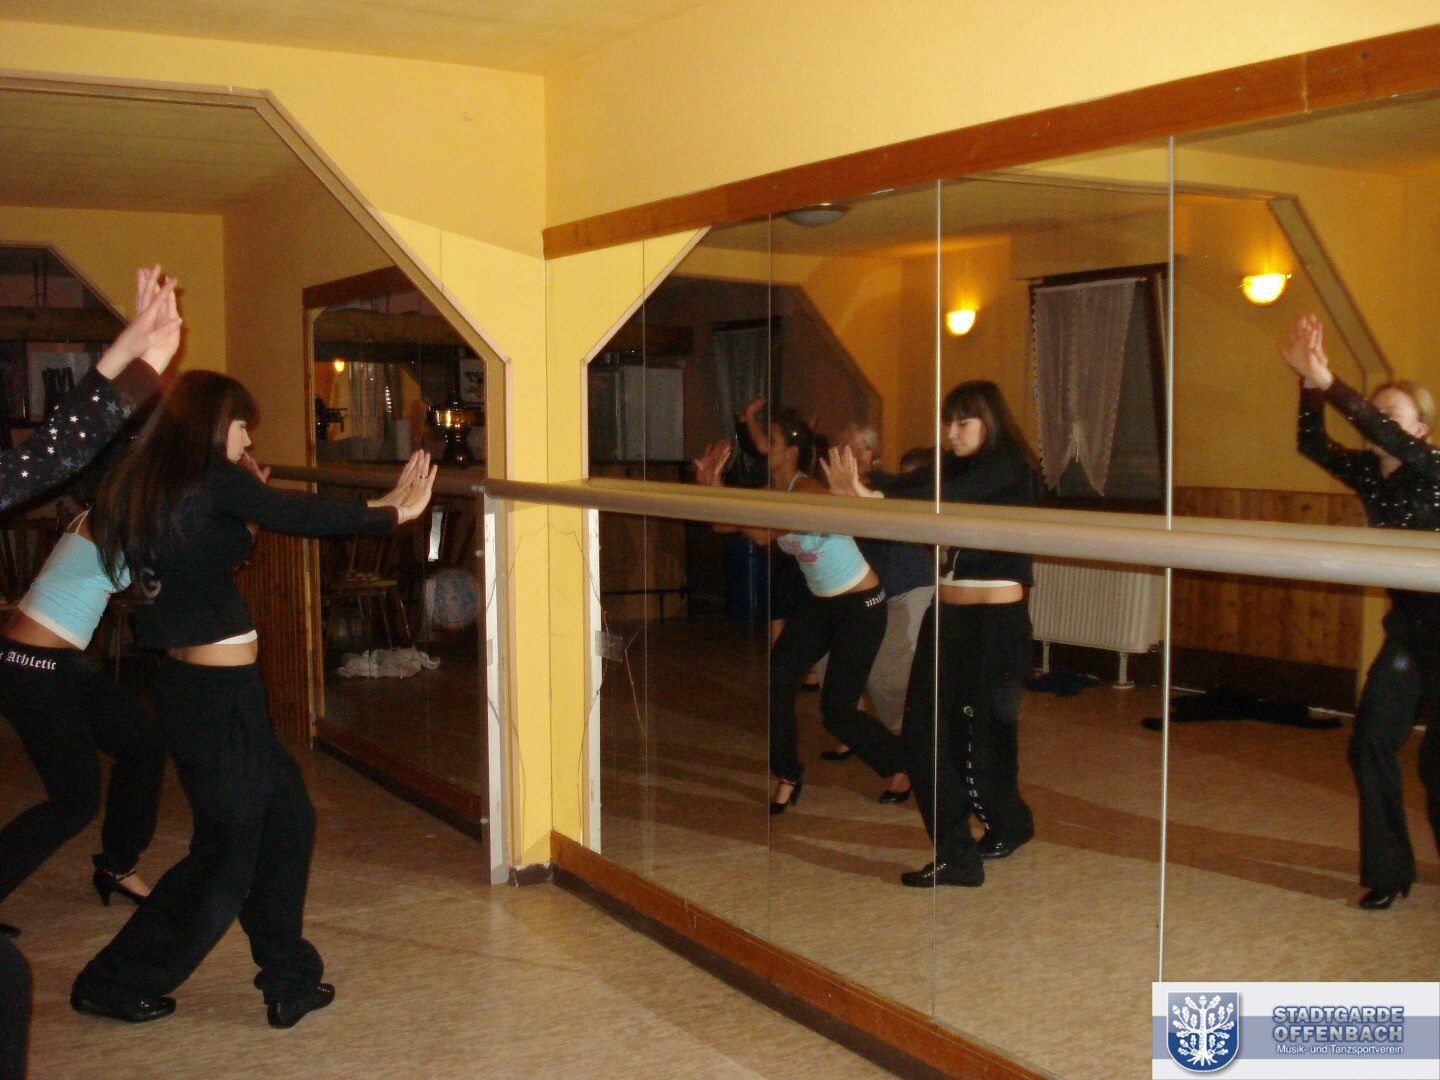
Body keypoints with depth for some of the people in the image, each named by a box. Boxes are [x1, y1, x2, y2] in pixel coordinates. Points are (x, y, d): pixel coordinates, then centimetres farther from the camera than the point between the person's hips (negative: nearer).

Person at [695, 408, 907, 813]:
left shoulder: (809, 492, -26)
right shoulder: (771, 492, -1)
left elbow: (762, 534, -37)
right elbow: (723, 525, -6)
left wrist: (719, 489, -34)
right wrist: (709, 483, -19)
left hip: (861, 605, -8)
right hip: (819, 602, 8)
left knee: (836, 711, -5)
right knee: (775, 681, -4)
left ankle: (903, 768, 20)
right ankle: (787, 778, 13)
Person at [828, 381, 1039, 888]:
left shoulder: (1009, 469, -9)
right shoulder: (950, 466, 12)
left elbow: (947, 498, -26)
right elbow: (905, 487, -3)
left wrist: (871, 497, -37)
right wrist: (853, 489, -23)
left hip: (995, 618, -7)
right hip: (947, 614, 7)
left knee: (983, 734, -2)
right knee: (925, 731, 4)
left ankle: (1008, 823, 19)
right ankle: (956, 852, 15)